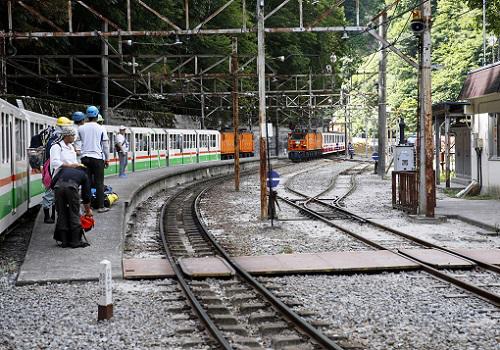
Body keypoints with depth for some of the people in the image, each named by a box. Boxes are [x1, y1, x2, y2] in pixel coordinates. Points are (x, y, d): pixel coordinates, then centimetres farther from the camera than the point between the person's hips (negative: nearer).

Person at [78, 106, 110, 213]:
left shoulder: (81, 128, 3)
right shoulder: (101, 129, -2)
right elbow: (105, 146, 1)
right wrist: (107, 159, 9)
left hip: (85, 157, 2)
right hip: (98, 158, -2)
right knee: (99, 183, 1)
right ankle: (100, 206, -1)